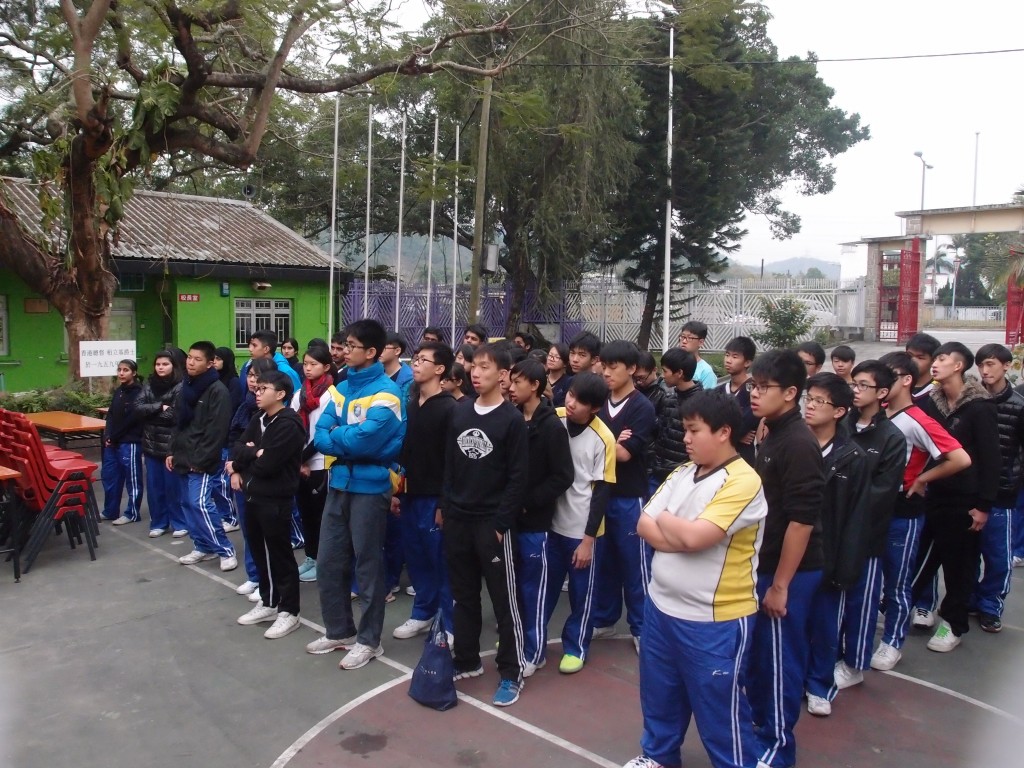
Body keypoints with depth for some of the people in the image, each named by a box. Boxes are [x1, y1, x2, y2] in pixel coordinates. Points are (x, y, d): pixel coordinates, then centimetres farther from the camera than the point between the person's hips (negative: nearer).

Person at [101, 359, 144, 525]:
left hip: (130, 443, -8)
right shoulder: (118, 391, 13)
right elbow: (110, 415, 14)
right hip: (112, 442, 8)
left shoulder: (139, 392, -12)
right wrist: (107, 435, -1)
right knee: (109, 477, 15)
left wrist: (114, 437, -12)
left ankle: (132, 513, 13)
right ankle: (110, 511, 27)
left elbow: (132, 418, -17)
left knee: (132, 479, 3)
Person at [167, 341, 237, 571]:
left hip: (203, 461, -9)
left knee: (200, 503, -16)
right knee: (188, 503, 12)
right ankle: (203, 547, 24)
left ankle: (226, 550, -6)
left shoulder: (218, 390, -13)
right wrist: (173, 451, 15)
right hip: (184, 458, 9)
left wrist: (201, 460, -19)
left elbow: (217, 430, -18)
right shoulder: (186, 386, 14)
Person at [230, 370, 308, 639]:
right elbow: (237, 448, 8)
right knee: (261, 552, 17)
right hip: (253, 495, 9)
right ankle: (268, 603, 31)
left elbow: (267, 465, -22)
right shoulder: (259, 418, 12)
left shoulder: (289, 425, -17)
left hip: (275, 500, -8)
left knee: (280, 555, 1)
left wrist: (242, 461, -5)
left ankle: (288, 612, 11)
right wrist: (254, 453, -13)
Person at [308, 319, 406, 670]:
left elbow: (362, 441, -23)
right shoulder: (342, 387, 10)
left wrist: (336, 436, -6)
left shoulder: (385, 392, -14)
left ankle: (369, 640, 19)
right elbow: (320, 435, 3)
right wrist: (348, 441, -15)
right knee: (328, 562, 13)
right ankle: (339, 630, 30)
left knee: (368, 565, 4)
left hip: (370, 487, -7)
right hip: (339, 484, 7)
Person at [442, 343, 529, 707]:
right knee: (463, 595, 16)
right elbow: (449, 464, 12)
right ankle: (466, 660, 31)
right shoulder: (459, 411, 7)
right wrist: (445, 507, 8)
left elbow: (518, 478, -11)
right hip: (457, 520, 5)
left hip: (493, 523, -5)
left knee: (504, 599, 3)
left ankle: (512, 673, 15)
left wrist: (501, 522, -13)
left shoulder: (512, 420, -9)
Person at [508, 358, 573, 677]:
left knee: (533, 587, 5)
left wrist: (527, 502, -15)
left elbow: (562, 477, -14)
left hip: (535, 521, -5)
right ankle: (515, 639, 31)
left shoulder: (552, 426, -10)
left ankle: (534, 651, 18)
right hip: (509, 516, 5)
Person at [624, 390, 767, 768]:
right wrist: (680, 536, -18)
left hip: (714, 621, -8)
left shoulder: (743, 482, -20)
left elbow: (694, 537, -28)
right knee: (659, 693, 23)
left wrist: (664, 519, -9)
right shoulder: (681, 474, 5)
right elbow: (644, 525, 0)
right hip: (661, 607, 8)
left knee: (718, 708, 9)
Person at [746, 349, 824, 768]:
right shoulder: (773, 435, 8)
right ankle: (758, 721, 39)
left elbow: (802, 520, -23)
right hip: (766, 563, 9)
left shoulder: (798, 444, -20)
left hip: (789, 571, -9)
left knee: (780, 657, 6)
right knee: (758, 651, 20)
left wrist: (780, 584, -20)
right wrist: (767, 574, 17)